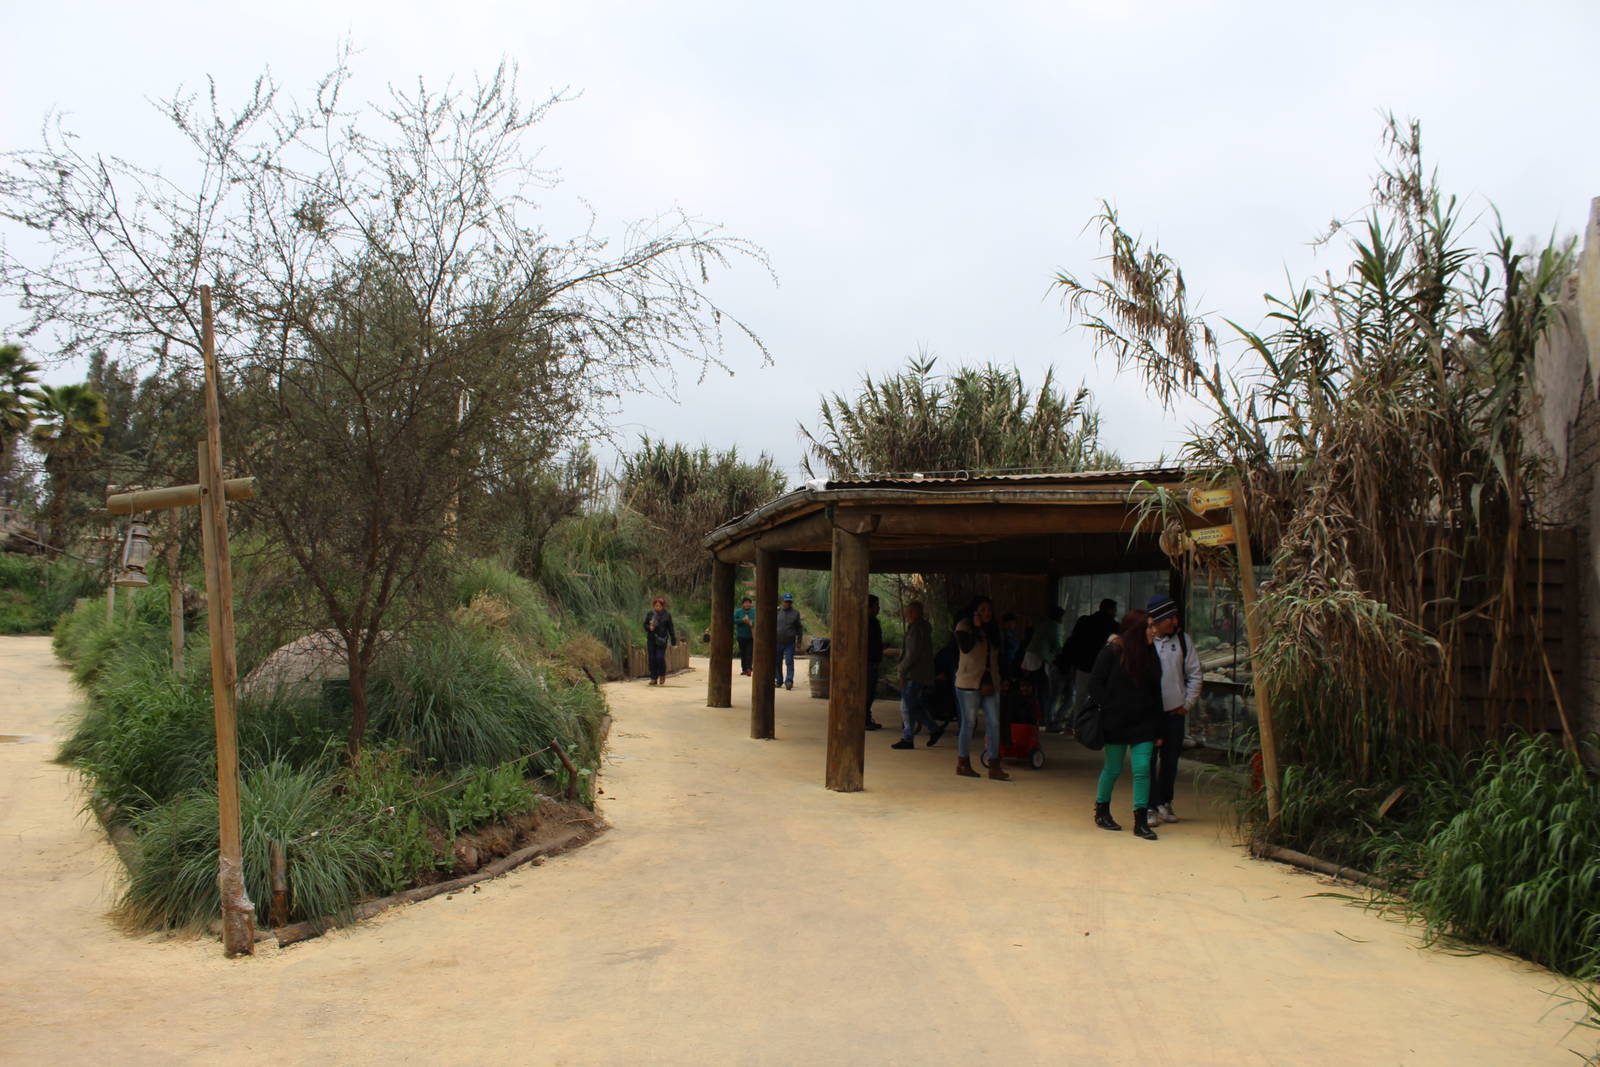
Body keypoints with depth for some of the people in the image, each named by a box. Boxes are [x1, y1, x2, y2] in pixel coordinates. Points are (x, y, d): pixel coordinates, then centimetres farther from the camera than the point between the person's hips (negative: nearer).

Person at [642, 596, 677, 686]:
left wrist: (673, 640, 2)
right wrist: (649, 627, -11)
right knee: (652, 659, 1)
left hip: (662, 640, -2)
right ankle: (653, 678, 9)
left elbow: (670, 628, 4)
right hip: (651, 639, 2)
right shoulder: (649, 614, 5)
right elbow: (645, 624, 12)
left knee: (660, 657, -12)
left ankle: (662, 675, 13)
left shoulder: (667, 615, 1)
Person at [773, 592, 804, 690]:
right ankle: (778, 680, 22)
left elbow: (799, 628, 8)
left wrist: (799, 641, 5)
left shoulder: (795, 613, 3)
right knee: (777, 662, 10)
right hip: (778, 641, 2)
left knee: (789, 662, -10)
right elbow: (772, 625, 9)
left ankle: (789, 681, -13)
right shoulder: (777, 611, 5)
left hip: (790, 642, -2)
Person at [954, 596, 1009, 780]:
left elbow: (996, 657, 16)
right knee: (968, 724, 2)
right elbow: (965, 647, -20)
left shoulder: (993, 630, 14)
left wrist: (993, 680, 6)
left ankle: (994, 766, 1)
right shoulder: (964, 626, -4)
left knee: (994, 723, 0)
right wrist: (976, 628, -18)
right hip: (969, 683, -6)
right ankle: (963, 763, 14)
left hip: (990, 684, 6)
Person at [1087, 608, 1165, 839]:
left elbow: (1155, 691, 10)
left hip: (1143, 723, 4)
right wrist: (1111, 708, -14)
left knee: (1143, 768, -5)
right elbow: (1095, 685, -7)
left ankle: (1141, 821, 1)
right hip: (1116, 723, -4)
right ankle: (1101, 811, 28)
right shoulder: (1112, 652, -8)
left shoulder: (1150, 653, 7)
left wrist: (1158, 728, 8)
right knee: (1113, 769, 8)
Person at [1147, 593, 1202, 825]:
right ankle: (1149, 806, 7)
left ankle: (1165, 803, 29)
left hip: (1175, 711, 4)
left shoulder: (1183, 639, 2)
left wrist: (1187, 703, 4)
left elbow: (1194, 674, 9)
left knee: (1171, 758, 13)